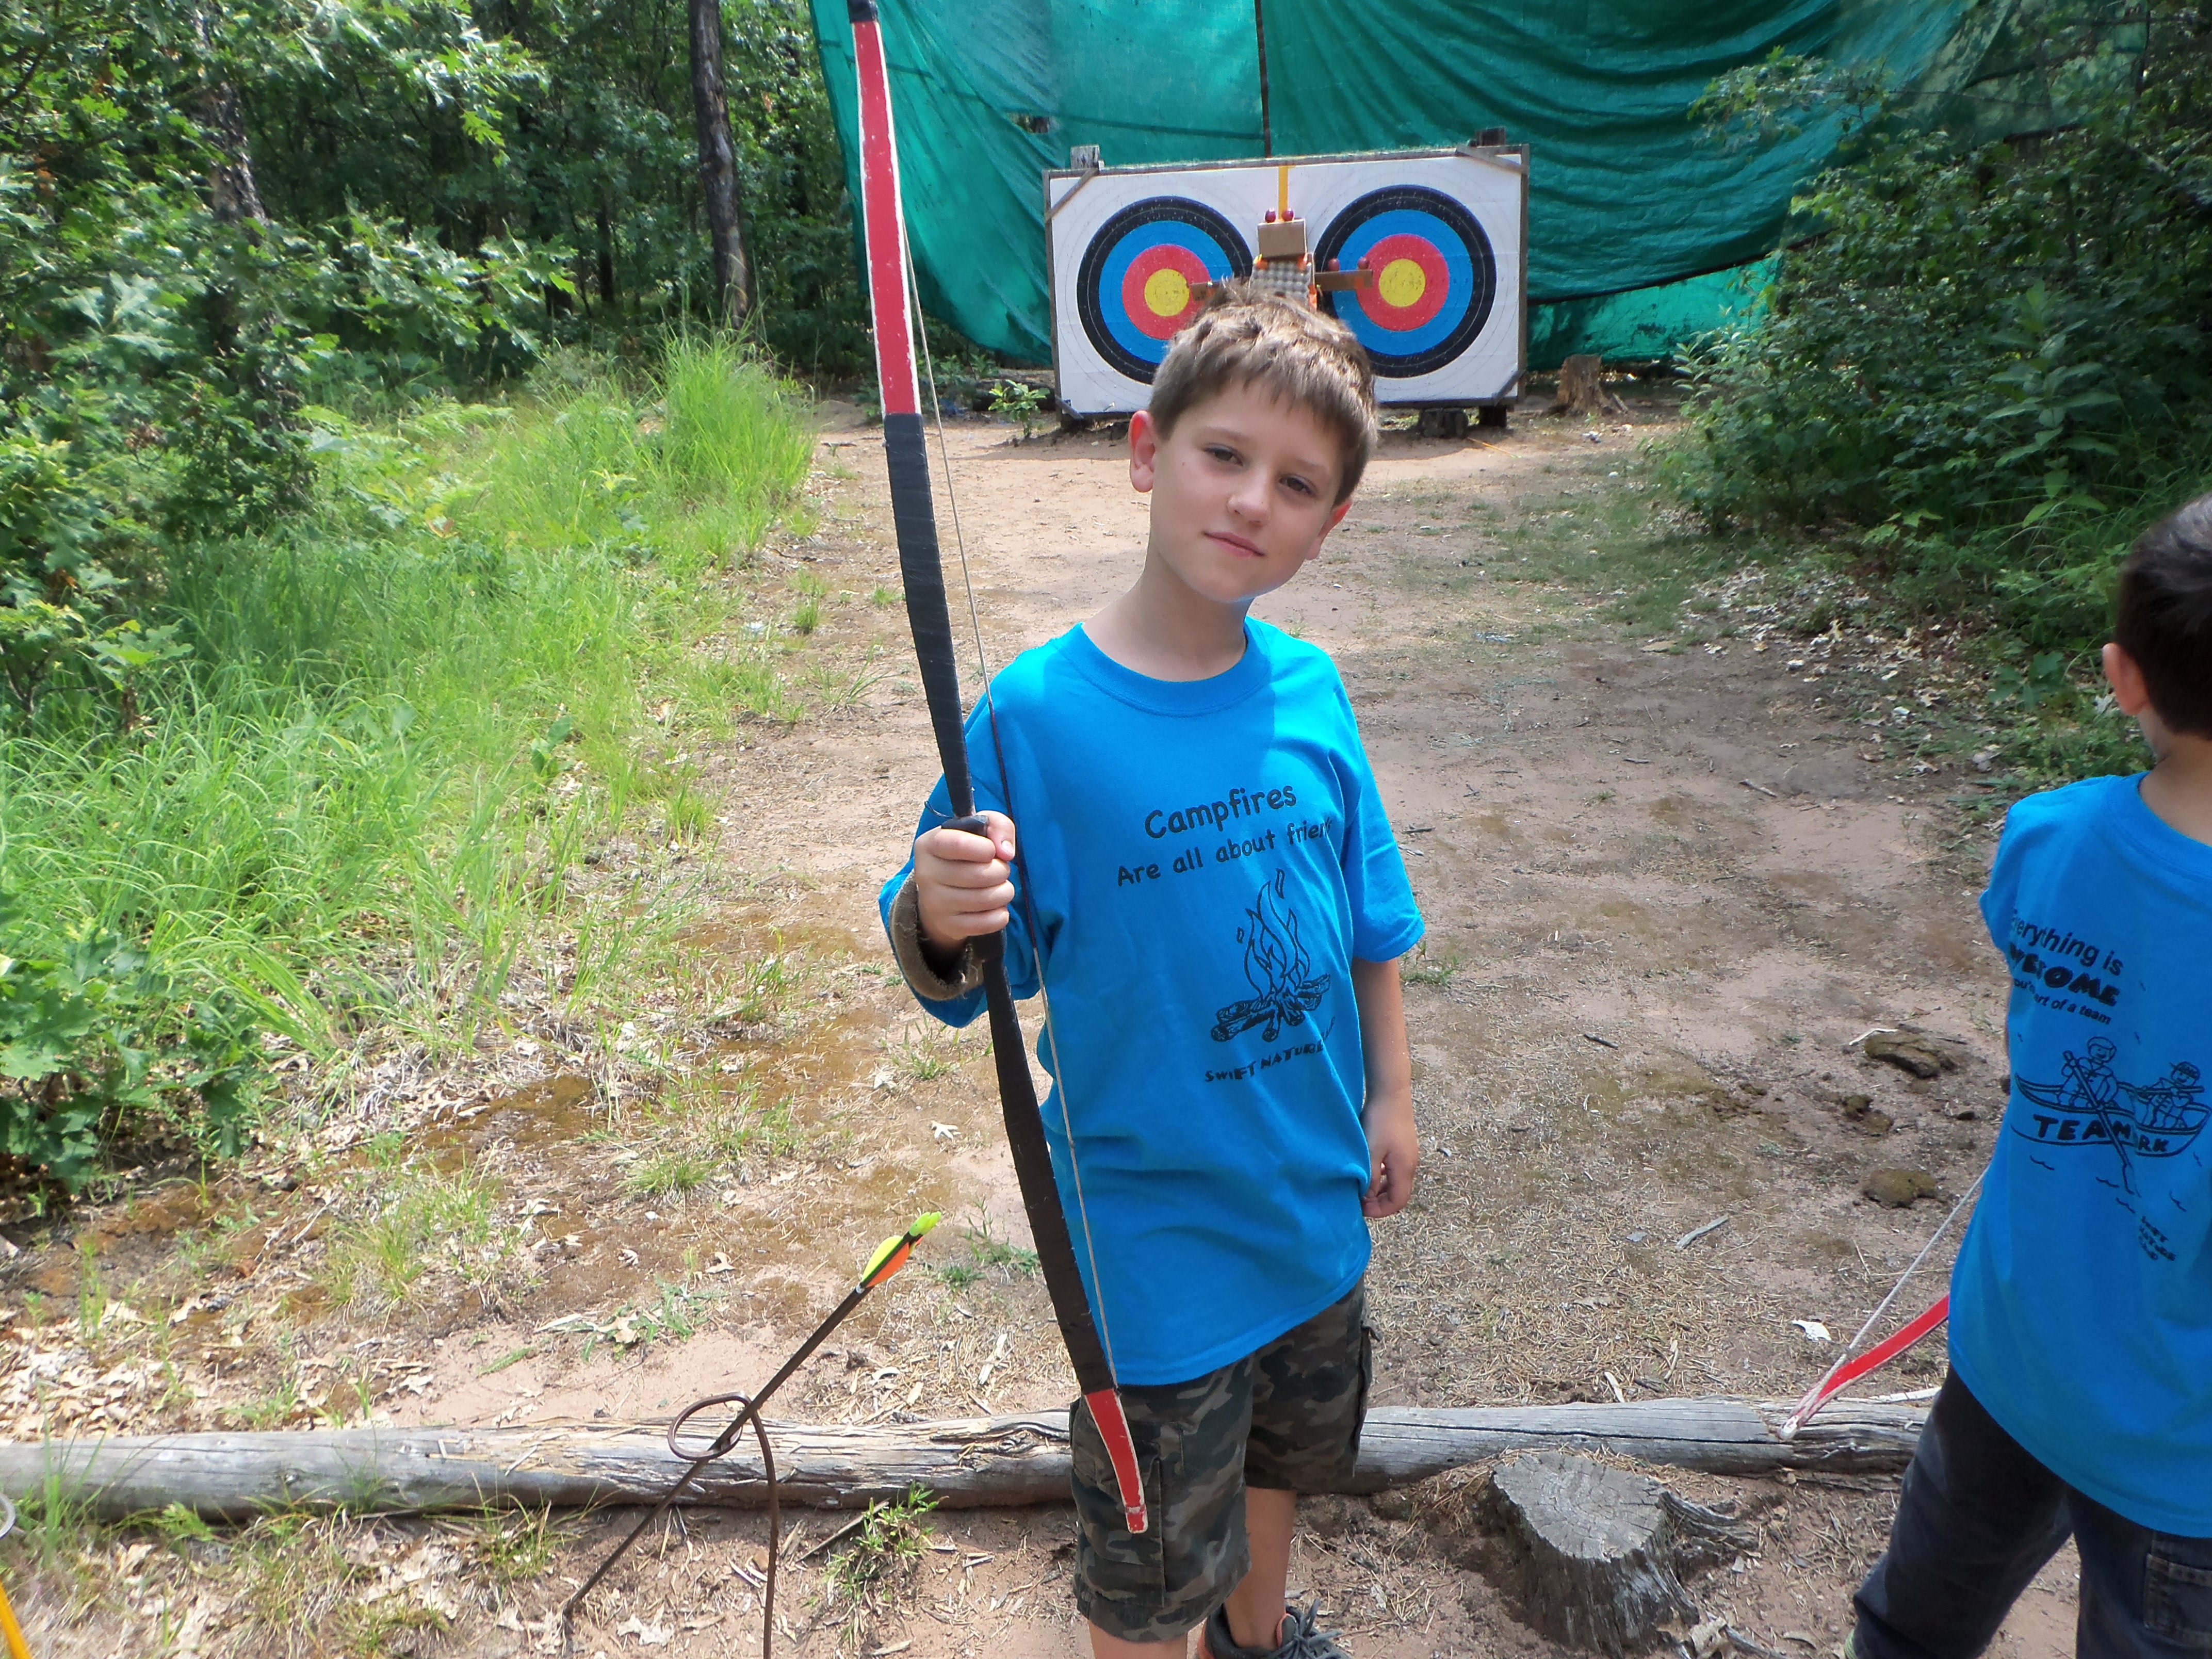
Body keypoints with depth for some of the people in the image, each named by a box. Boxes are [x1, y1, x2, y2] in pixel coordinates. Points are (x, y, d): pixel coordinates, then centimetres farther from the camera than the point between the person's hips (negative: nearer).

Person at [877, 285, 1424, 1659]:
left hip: (1312, 1188, 6)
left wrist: (1391, 1093, 9)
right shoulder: (1040, 709, -21)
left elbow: (1368, 919, 5)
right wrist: (939, 914, -39)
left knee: (1289, 1446, 31)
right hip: (1154, 1223, -5)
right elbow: (947, 975, -18)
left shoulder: (1310, 688, -8)